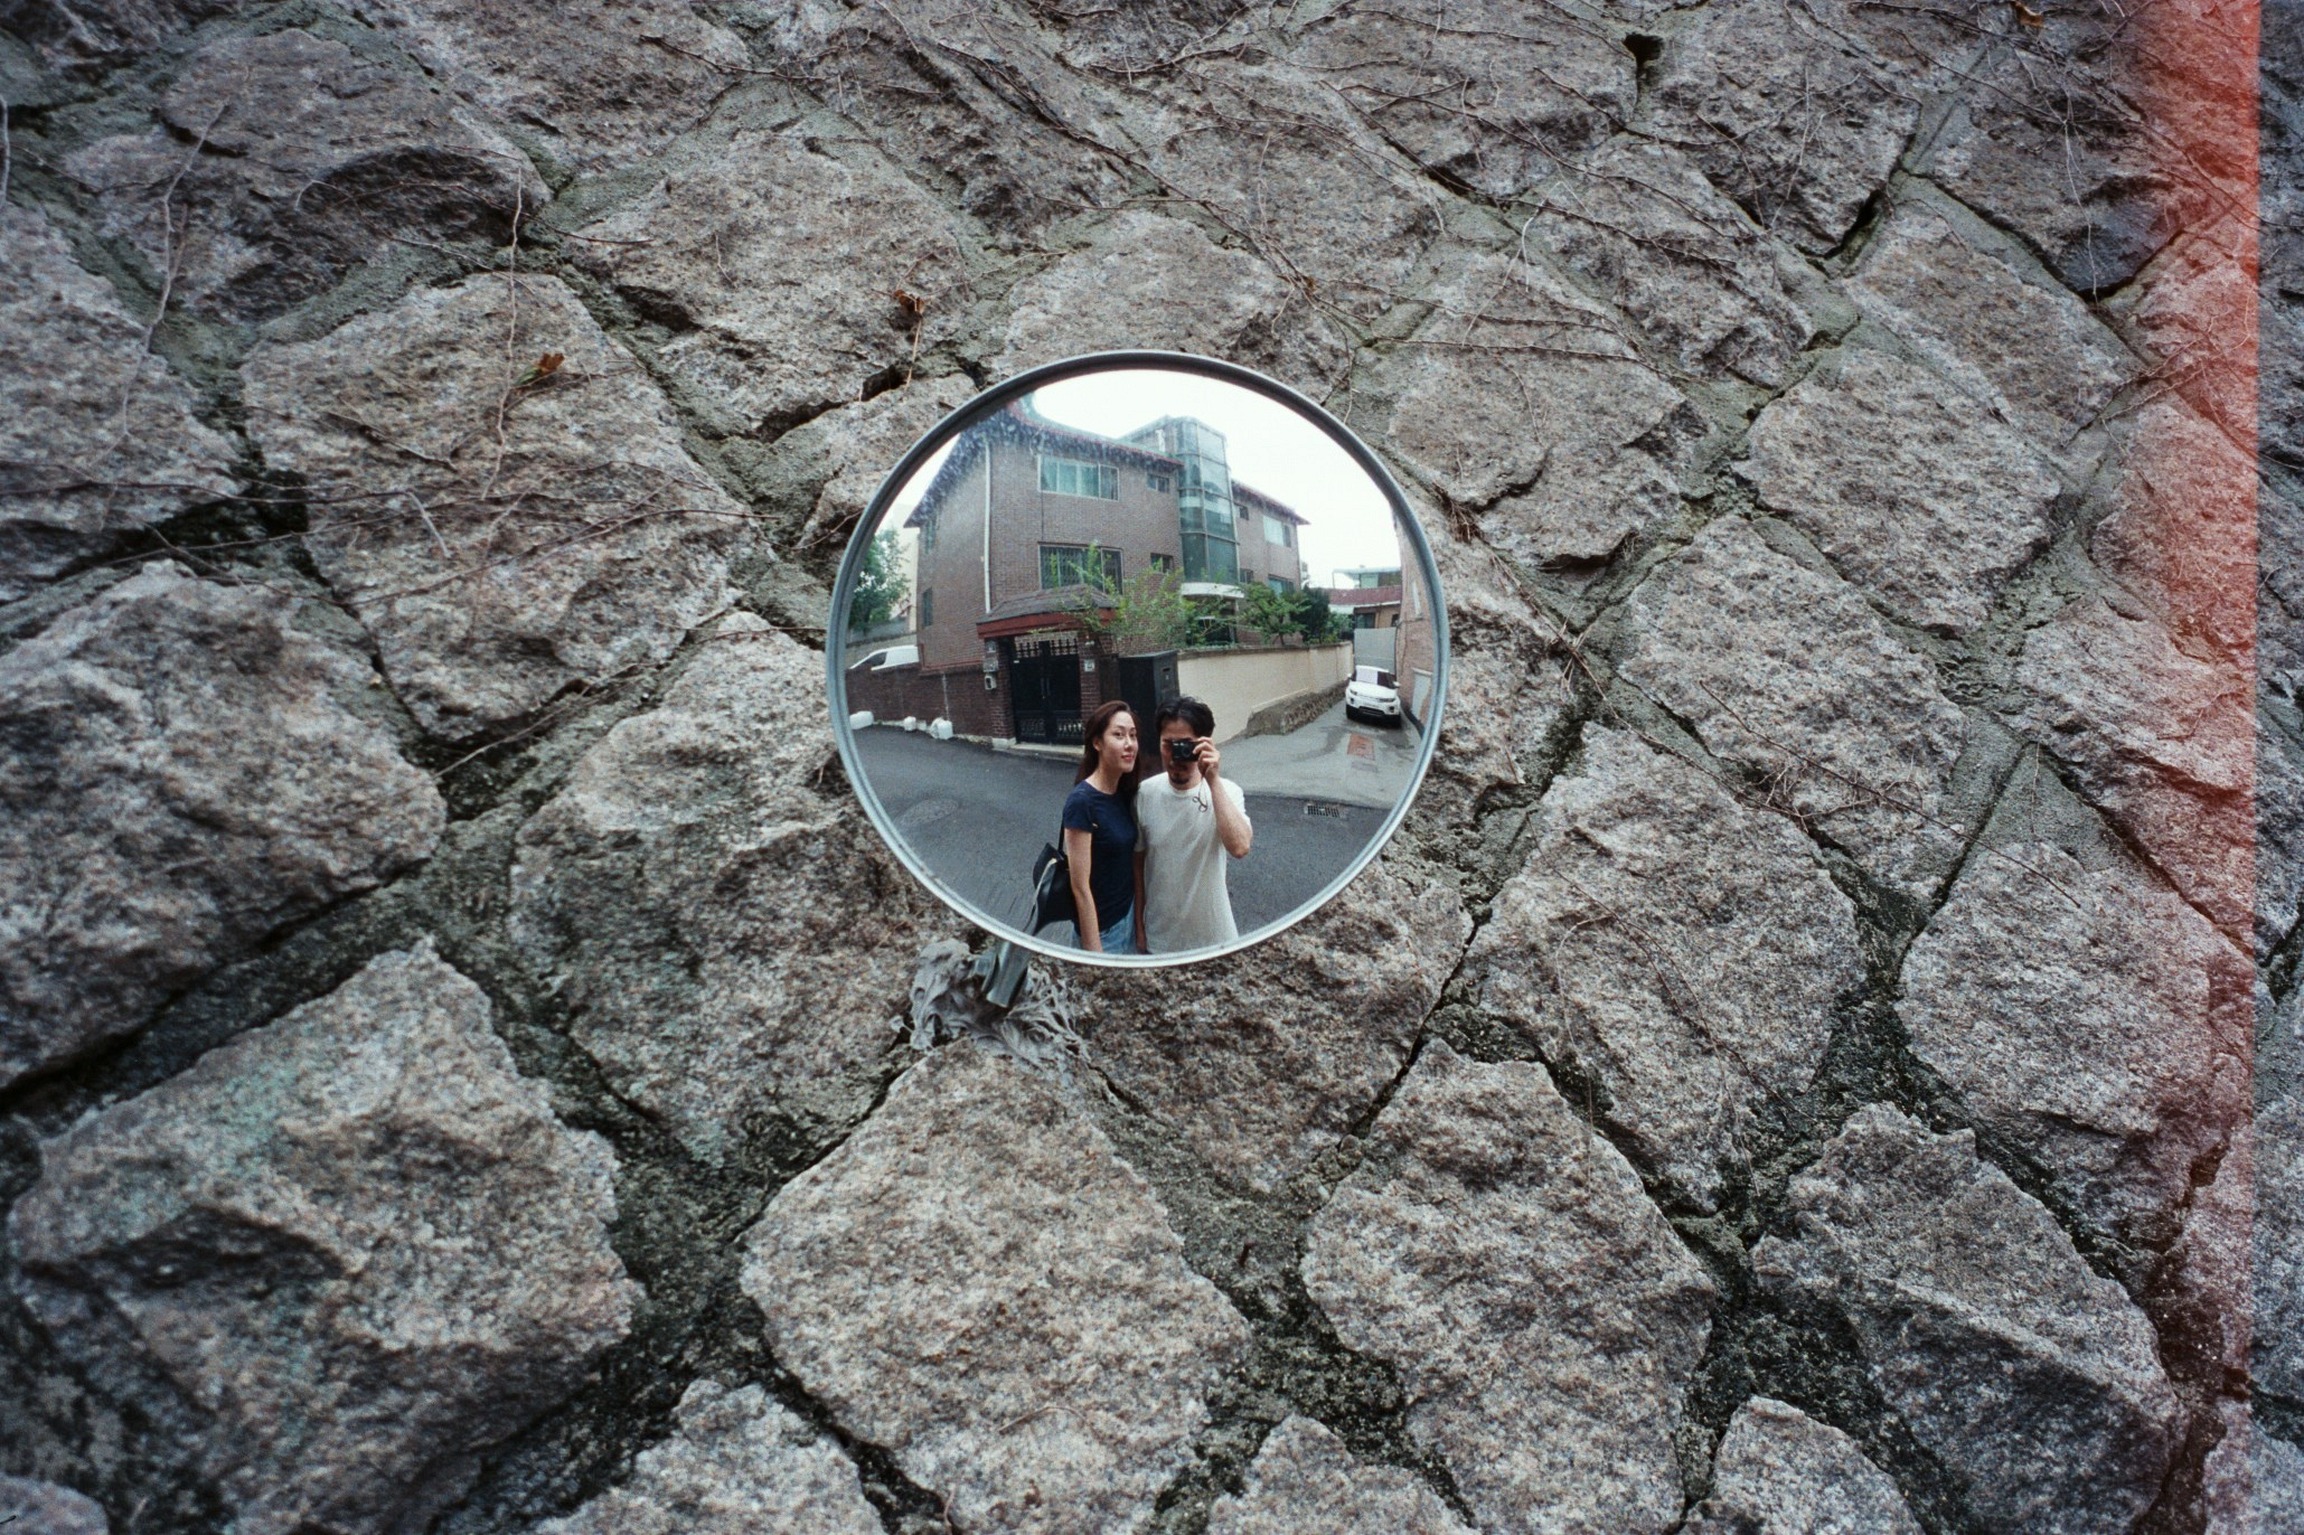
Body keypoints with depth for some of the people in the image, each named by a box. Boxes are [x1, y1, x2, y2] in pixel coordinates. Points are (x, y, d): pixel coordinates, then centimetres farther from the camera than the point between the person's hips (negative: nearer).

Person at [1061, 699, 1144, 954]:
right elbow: (1080, 887, -20)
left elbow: (1132, 863, 8)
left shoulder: (1125, 795, 1)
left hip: (1129, 916, 7)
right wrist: (1094, 951, -18)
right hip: (1101, 929, -7)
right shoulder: (1081, 801, -21)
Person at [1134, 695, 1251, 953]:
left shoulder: (1226, 791, -13)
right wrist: (1138, 927, 5)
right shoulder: (1145, 794, -7)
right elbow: (1138, 863, 2)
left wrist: (1213, 780, -30)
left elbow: (1239, 847, -31)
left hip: (1213, 937, -1)